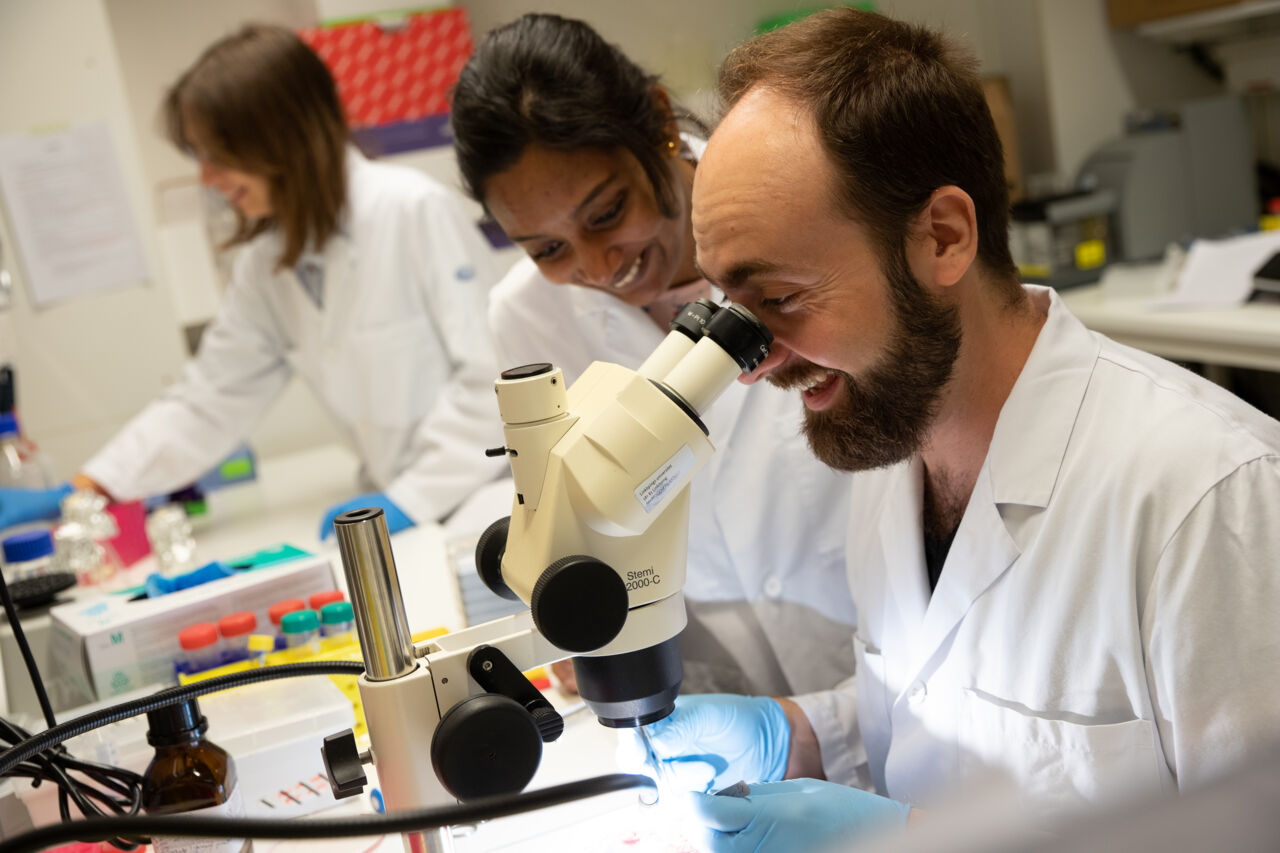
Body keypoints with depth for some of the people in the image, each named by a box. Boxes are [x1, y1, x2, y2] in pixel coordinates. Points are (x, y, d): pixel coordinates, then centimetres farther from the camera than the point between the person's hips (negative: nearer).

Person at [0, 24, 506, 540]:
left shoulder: (416, 211, -12)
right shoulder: (265, 266, 9)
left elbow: (492, 371, -14)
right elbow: (208, 401, 12)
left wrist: (414, 496, -17)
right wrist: (77, 494, 5)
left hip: (496, 499, -5)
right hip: (408, 517, 6)